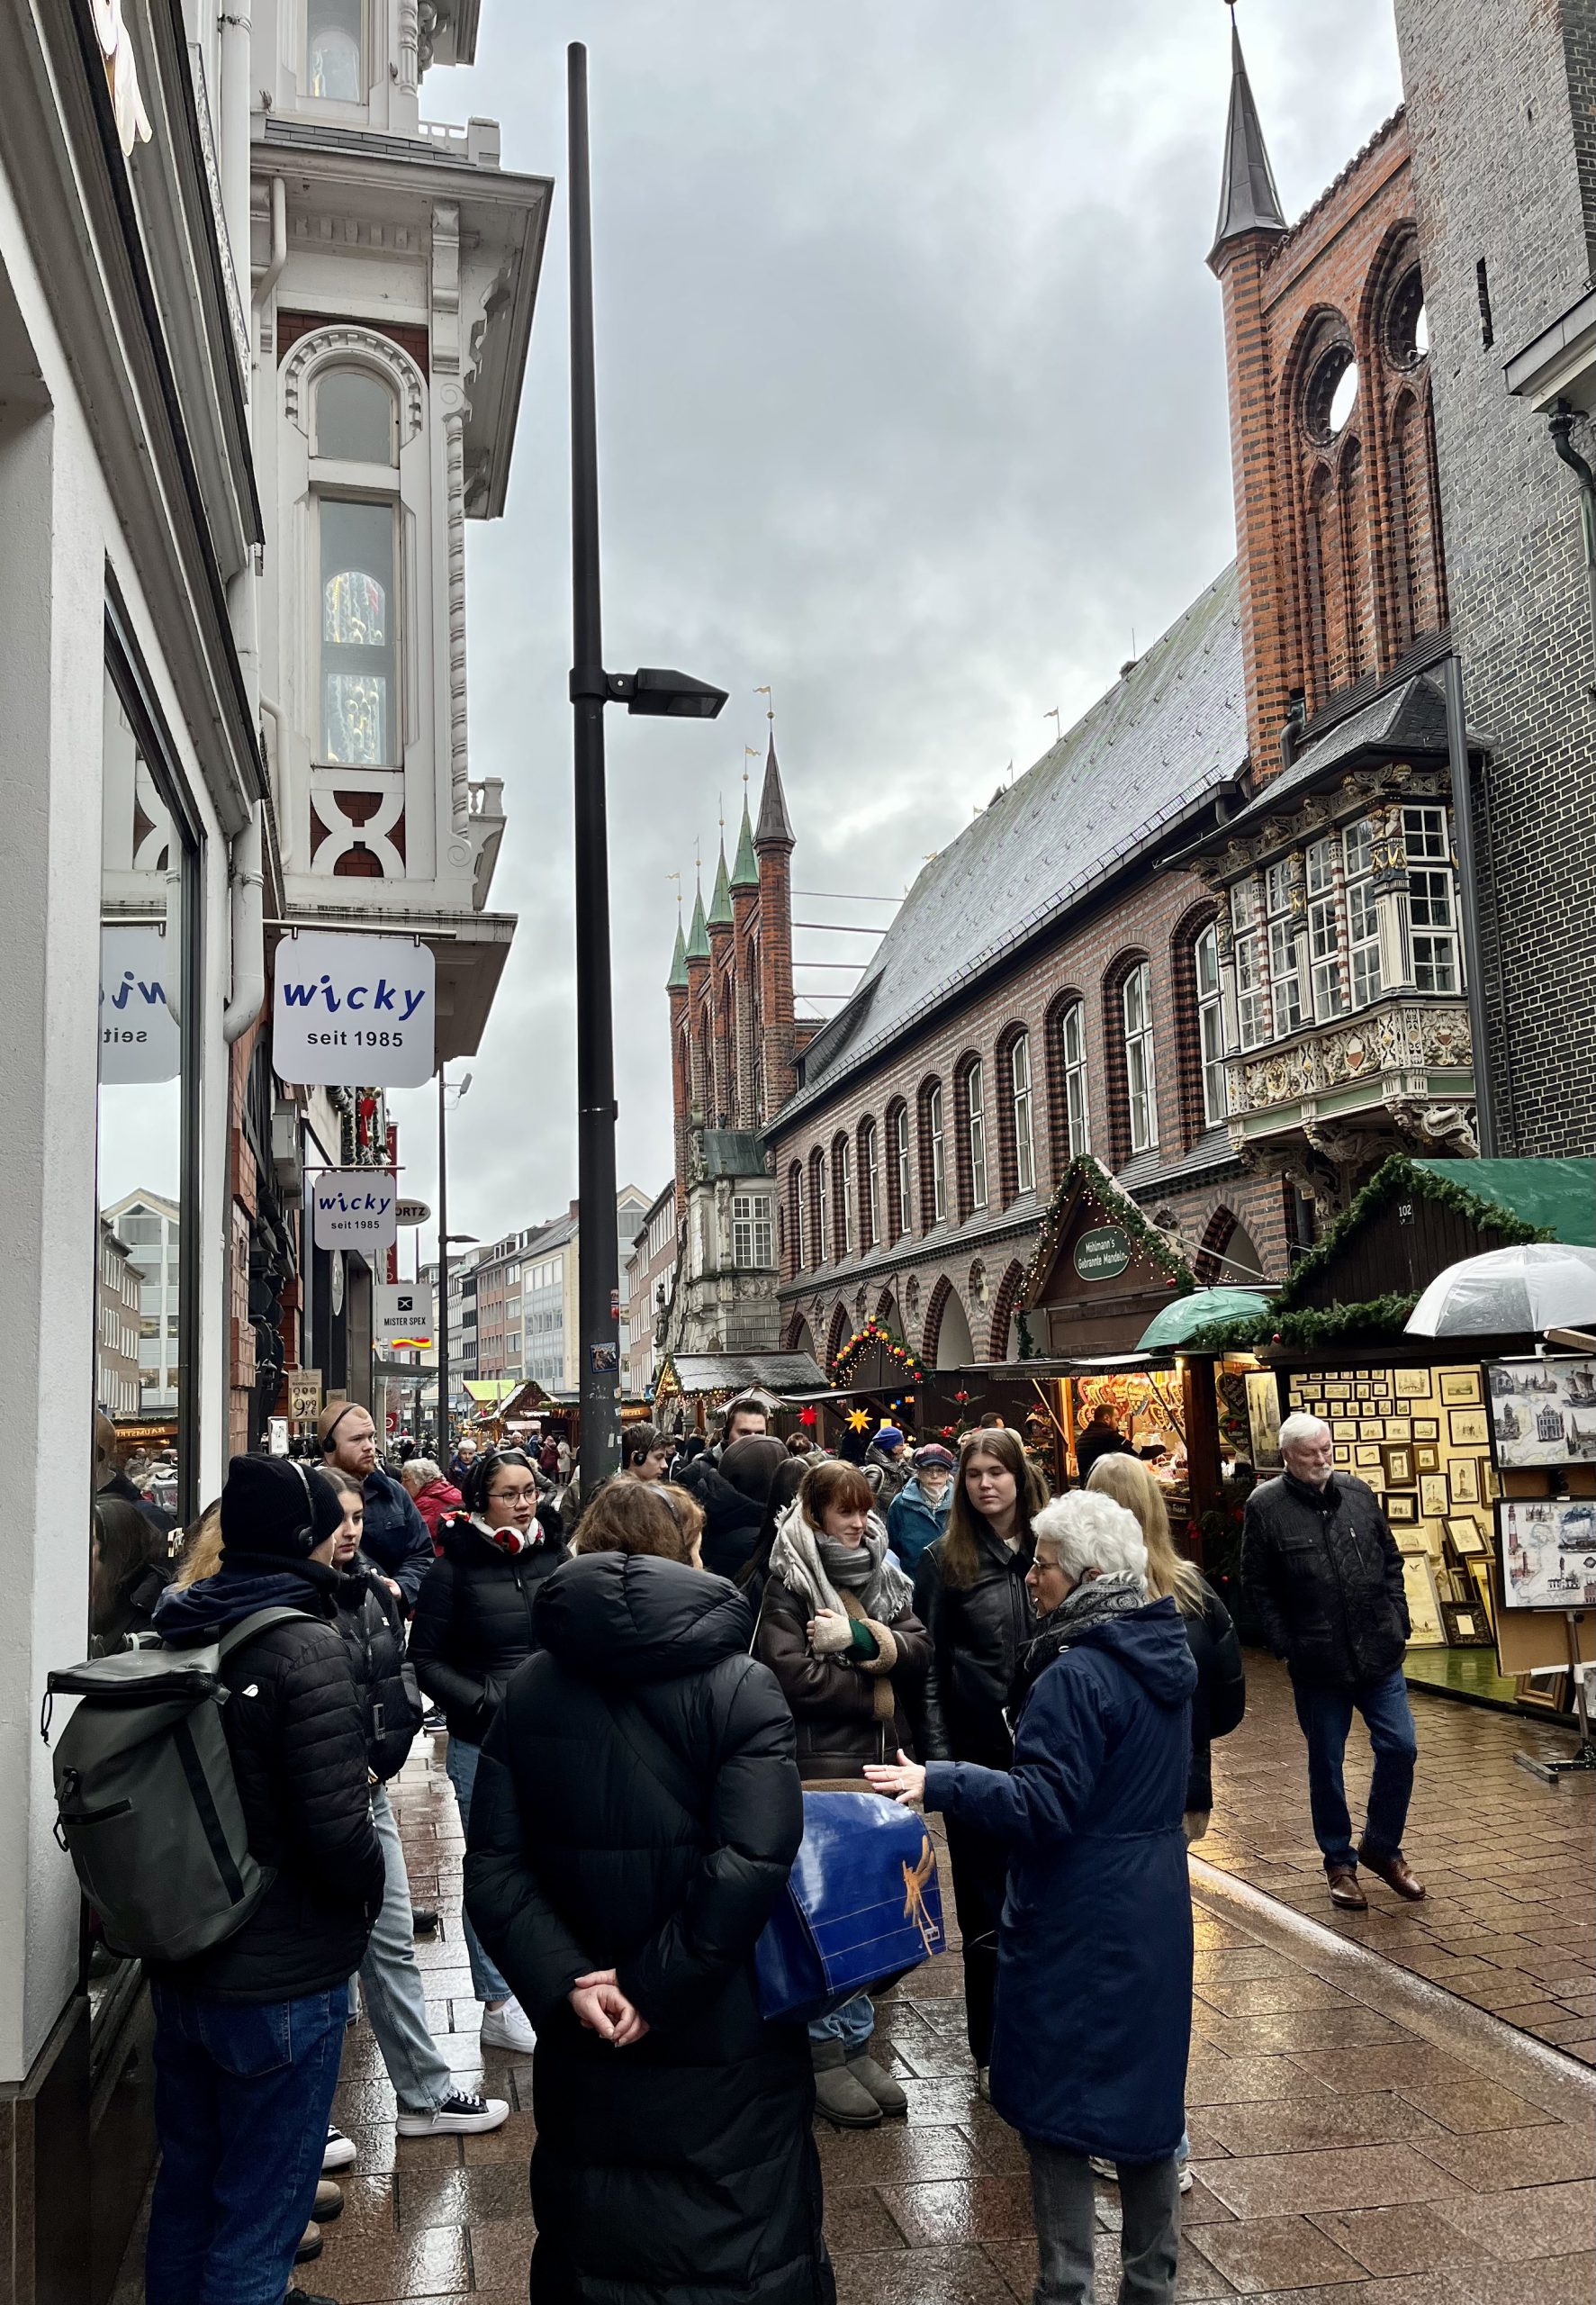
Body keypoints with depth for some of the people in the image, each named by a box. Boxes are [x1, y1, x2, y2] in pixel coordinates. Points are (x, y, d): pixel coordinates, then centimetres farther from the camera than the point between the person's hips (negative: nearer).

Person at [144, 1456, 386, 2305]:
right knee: (255, 2220, 8)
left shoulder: (177, 1633, 1)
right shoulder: (303, 1646, -22)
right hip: (281, 1980, -7)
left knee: (184, 2191, 24)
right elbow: (337, 1828, -26)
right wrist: (369, 1887, -6)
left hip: (180, 1967, 7)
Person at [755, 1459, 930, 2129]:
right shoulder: (788, 1582, -7)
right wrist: (876, 1697, -8)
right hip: (820, 1764, -6)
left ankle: (855, 2043, 23)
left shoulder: (884, 1575, 12)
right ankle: (824, 2055, 14)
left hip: (883, 1760, 6)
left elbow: (919, 1652, 2)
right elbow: (792, 1672, -16)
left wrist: (861, 1639, -16)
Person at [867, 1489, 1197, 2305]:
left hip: (1078, 1926, -8)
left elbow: (1042, 1807, -24)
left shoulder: (1077, 1674, -23)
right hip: (1154, 1913, 9)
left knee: (1057, 2109, 6)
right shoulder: (1162, 1651, 4)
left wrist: (941, 1783, -24)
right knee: (1144, 2092, 19)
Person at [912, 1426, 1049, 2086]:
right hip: (977, 1754, -1)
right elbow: (929, 1666, 0)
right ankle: (993, 2049, 23)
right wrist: (939, 1758, -6)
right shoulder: (945, 1560, -1)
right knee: (987, 1909, 7)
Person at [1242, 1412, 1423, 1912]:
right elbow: (1257, 1586, -4)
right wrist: (1286, 1644, -9)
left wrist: (1398, 1622, 5)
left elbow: (1391, 1561, 13)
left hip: (1380, 1654, 3)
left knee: (1400, 1748, 4)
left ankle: (1381, 1846, 26)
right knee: (1326, 1764, 9)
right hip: (1317, 1662, -3)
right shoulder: (1265, 1506, -7)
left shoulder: (1358, 1493, 5)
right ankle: (1339, 1862, 26)